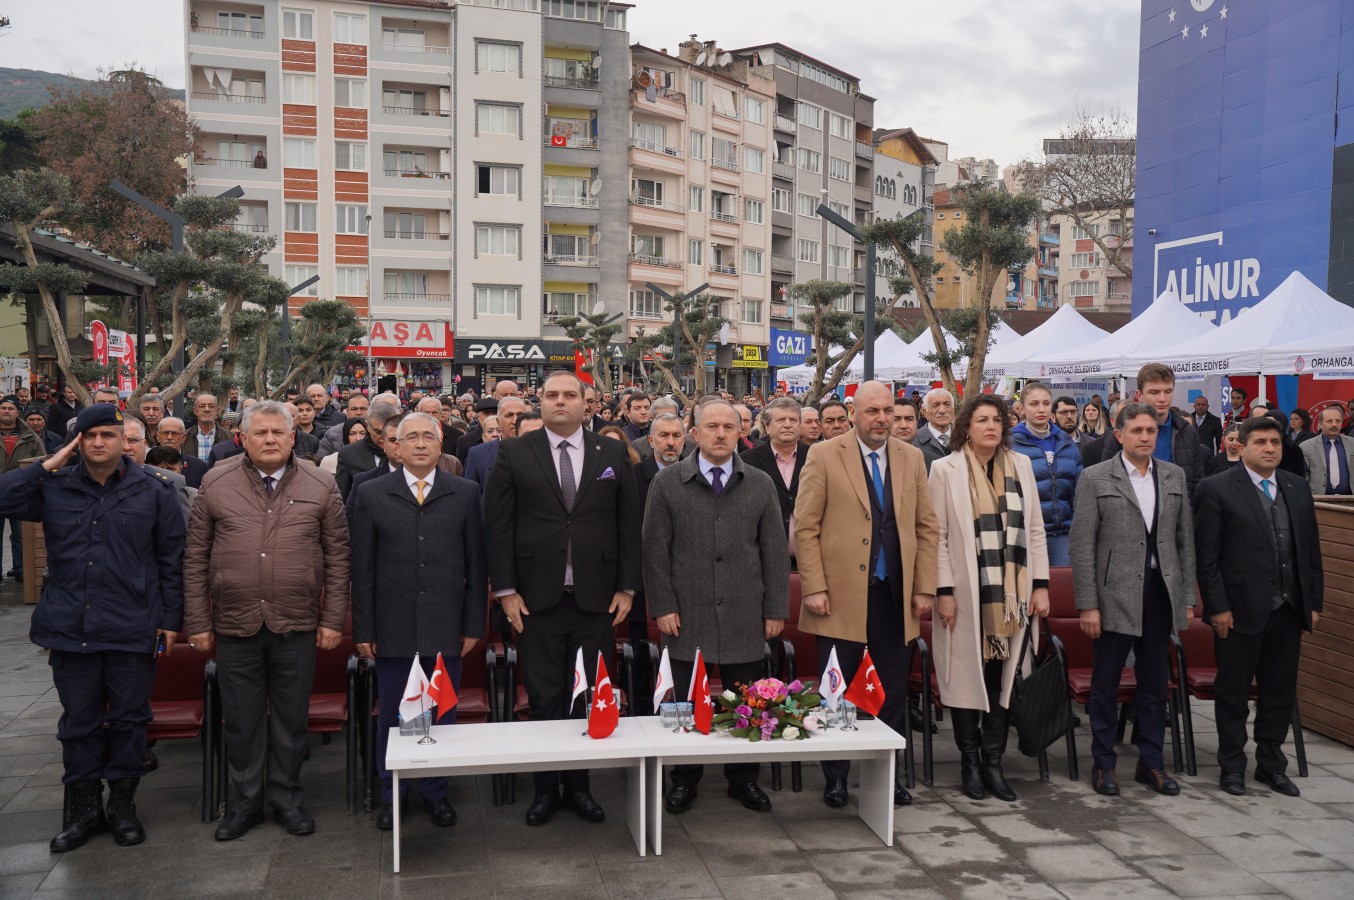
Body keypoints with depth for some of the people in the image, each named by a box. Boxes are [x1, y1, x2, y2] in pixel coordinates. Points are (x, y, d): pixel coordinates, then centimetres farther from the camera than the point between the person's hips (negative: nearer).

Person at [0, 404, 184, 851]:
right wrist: (47, 466, -8)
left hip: (132, 629, -2)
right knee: (79, 721, 12)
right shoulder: (55, 487, 6)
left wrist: (170, 619, -1)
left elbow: (171, 560, 1)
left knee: (128, 719, 9)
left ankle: (122, 805, 23)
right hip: (70, 628, 2)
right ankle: (84, 807, 25)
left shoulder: (153, 491, 0)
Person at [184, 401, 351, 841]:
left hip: (296, 626, 0)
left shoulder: (320, 486, 1)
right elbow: (196, 558, 4)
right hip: (234, 625, 1)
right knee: (241, 721, 10)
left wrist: (333, 619, -2)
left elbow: (338, 557, 2)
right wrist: (198, 622, 1)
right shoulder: (216, 484, 2)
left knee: (291, 719, 10)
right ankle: (244, 802, 26)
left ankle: (287, 799, 26)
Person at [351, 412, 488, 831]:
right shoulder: (371, 494, 4)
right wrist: (363, 630, -1)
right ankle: (391, 796, 25)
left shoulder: (465, 494, 5)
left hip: (446, 630, 0)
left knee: (443, 715, 9)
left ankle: (435, 793, 25)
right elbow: (362, 569, 2)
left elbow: (476, 565, 4)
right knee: (392, 717, 9)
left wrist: (473, 625, 0)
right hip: (393, 630, 0)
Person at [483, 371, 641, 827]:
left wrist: (627, 586, 1)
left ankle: (579, 786, 22)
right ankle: (546, 789, 19)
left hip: (597, 599, 2)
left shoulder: (612, 455, 6)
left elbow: (628, 524, 6)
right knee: (544, 699, 5)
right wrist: (505, 589, -5)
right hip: (537, 598, -1)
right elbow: (497, 525, 0)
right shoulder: (514, 454, 2)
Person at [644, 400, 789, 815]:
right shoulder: (668, 483, 2)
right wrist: (662, 606, -5)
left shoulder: (761, 484, 8)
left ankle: (744, 779, 23)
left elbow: (774, 551, 7)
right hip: (687, 616, -1)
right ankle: (684, 780, 21)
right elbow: (655, 550, 1)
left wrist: (775, 609, 3)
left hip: (745, 617, 2)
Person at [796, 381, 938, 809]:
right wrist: (814, 589, -10)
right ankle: (835, 778, 20)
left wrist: (925, 588, 4)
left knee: (893, 693, 9)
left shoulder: (911, 458, 10)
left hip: (896, 596, 3)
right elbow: (805, 527, -5)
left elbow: (926, 527, 10)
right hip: (843, 596, -3)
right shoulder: (824, 456, -2)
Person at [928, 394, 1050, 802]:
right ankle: (970, 763, 16)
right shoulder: (945, 470, -1)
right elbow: (938, 536, -4)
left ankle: (993, 762, 16)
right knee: (968, 677, 3)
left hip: (1012, 595, 3)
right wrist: (944, 591, -10)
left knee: (1004, 678, 5)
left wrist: (1040, 585, 4)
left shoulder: (1021, 466, 10)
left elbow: (1035, 529, 11)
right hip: (967, 595, -3)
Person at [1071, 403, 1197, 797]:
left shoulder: (1175, 476, 8)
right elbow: (1082, 545, -6)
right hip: (1115, 597, -3)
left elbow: (1185, 540, 10)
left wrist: (1188, 598, 7)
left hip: (1161, 594, 4)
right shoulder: (1095, 478, -3)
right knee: (1106, 684, 5)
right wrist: (1087, 604, -10)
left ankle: (1151, 763, 25)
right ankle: (1104, 764, 18)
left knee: (1155, 684, 12)